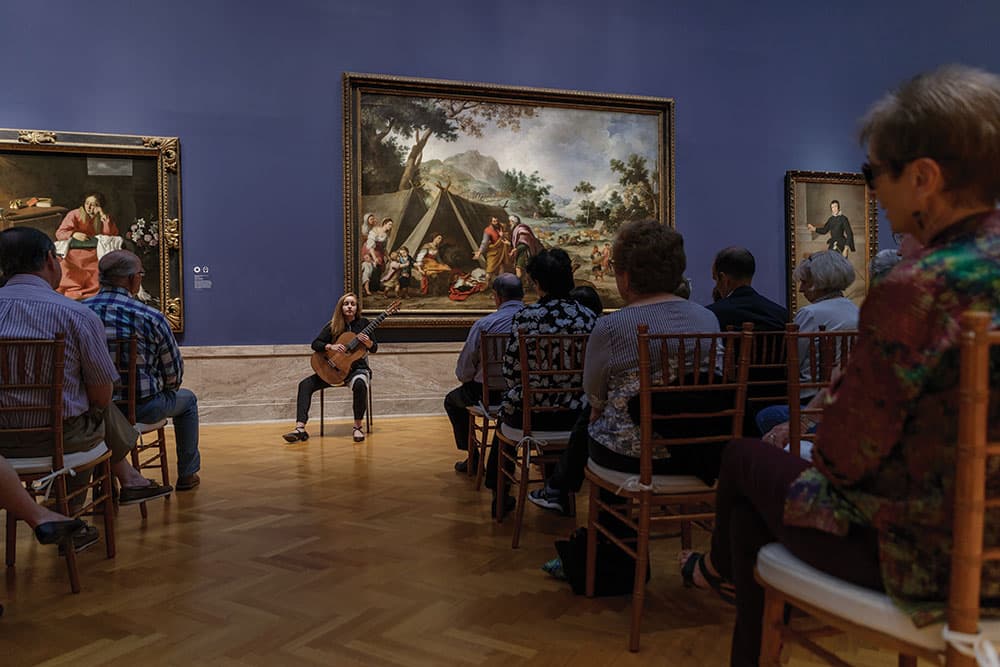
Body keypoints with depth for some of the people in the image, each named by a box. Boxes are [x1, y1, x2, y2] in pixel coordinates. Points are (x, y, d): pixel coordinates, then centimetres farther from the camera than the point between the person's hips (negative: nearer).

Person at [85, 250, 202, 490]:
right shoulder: (151, 318, -17)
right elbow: (174, 373, -7)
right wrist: (164, 389, 16)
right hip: (142, 407, -4)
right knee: (187, 399, 26)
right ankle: (187, 475, 32)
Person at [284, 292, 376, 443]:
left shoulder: (363, 323, 0)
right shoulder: (333, 326, 3)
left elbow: (374, 349, 0)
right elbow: (315, 344, -4)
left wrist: (368, 343, -22)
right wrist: (331, 347, -22)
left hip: (357, 368, -3)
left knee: (360, 384, -39)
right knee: (305, 384, -16)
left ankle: (358, 427, -24)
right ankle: (300, 429, -21)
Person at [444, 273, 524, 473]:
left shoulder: (484, 324, -14)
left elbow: (464, 368, -9)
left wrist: (467, 380, 15)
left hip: (489, 393, -4)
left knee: (452, 400, 25)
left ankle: (473, 459, 25)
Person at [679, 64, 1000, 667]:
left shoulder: (916, 290, -28)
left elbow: (846, 455, -20)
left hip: (924, 556, -8)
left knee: (745, 459, 14)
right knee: (778, 464, 24)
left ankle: (723, 565, 49)